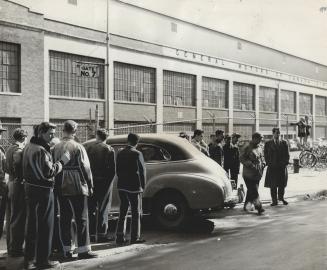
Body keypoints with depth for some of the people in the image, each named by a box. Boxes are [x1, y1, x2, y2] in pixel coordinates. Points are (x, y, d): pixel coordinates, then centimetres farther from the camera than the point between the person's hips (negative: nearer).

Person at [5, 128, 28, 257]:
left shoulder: (10, 149, 11)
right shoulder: (19, 150, -16)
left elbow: (7, 168, 15)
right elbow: (19, 169, -23)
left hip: (11, 183, 9)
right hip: (18, 185, -9)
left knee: (11, 217, 16)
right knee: (18, 219, -2)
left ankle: (11, 246, 26)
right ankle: (15, 248, 4)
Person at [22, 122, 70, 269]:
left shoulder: (28, 146, 11)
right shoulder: (41, 150, -20)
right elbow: (49, 172, -24)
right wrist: (62, 161, -16)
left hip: (30, 187, 9)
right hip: (43, 190, -9)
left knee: (31, 223, 15)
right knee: (45, 225, 1)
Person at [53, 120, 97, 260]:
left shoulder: (56, 147, 4)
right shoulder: (78, 147, -10)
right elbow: (85, 168, -9)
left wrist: (57, 185, 15)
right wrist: (90, 185, -1)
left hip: (61, 188, 5)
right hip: (77, 187, -5)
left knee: (65, 218, 10)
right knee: (81, 218, 1)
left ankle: (67, 249, 14)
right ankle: (83, 249, 2)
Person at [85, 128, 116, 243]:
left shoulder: (87, 147, 0)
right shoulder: (109, 149, -7)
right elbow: (112, 169, -8)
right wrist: (109, 181, 6)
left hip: (90, 182, 3)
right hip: (103, 182, -2)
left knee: (90, 209, 12)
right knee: (103, 209, 5)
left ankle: (91, 233, 16)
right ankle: (101, 234, 4)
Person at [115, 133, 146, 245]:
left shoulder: (120, 153, 5)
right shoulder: (137, 154, -14)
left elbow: (117, 170, 9)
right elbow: (142, 170, -10)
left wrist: (122, 180, 15)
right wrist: (143, 185, 1)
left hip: (122, 186, 6)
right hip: (134, 187, -6)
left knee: (122, 212, 13)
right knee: (136, 213, 4)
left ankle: (120, 237, 14)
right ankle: (135, 237, 5)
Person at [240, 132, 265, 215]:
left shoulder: (259, 148, 15)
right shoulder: (248, 148, -9)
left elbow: (261, 158, 27)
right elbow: (241, 158, -14)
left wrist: (262, 164, 7)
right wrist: (251, 165, -19)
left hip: (257, 174, 8)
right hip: (249, 173, -8)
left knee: (251, 190, 13)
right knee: (254, 191, -9)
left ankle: (246, 205, 24)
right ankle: (258, 207, -10)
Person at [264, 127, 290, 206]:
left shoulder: (284, 143, 10)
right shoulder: (268, 144, 6)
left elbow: (287, 154, 10)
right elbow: (266, 155, 6)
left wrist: (285, 163, -1)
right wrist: (269, 164, -5)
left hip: (282, 167, 2)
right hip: (272, 167, -1)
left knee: (282, 183, 7)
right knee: (273, 185, -1)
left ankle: (281, 197, 27)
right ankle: (274, 200, 4)